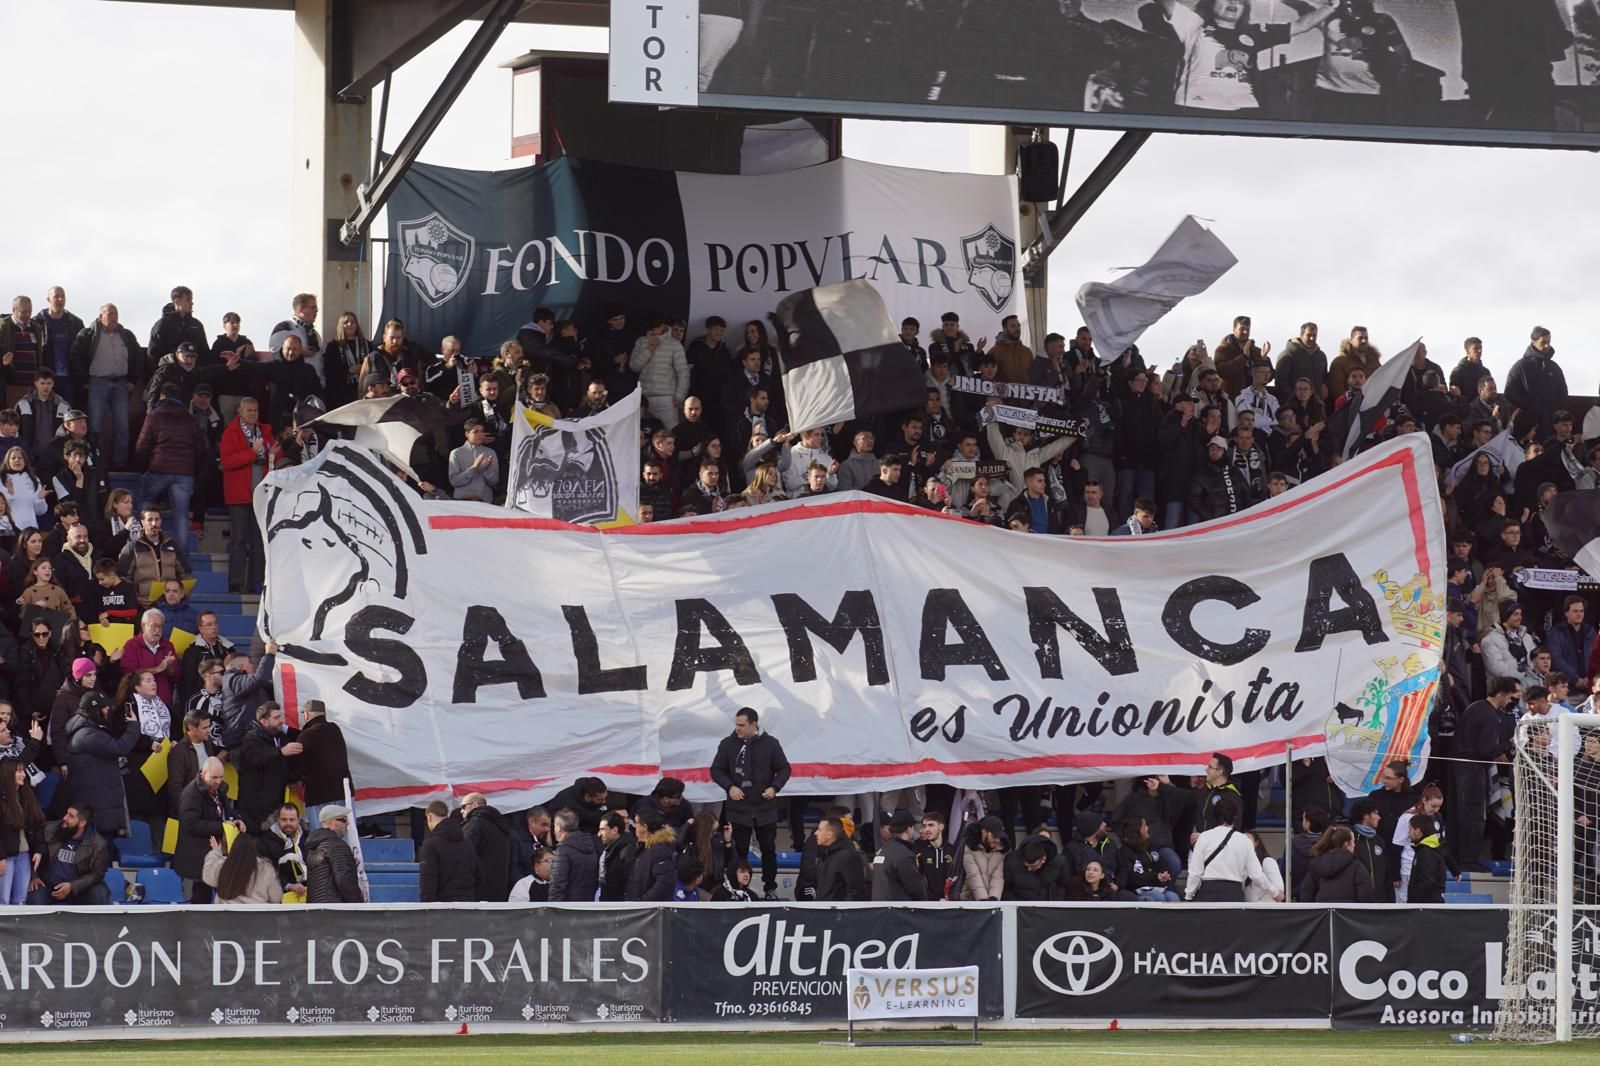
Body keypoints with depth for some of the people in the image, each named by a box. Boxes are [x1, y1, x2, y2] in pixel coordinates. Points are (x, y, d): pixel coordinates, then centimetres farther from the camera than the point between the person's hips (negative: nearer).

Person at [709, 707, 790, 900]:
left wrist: (775, 787, -13)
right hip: (738, 808, 0)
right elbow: (716, 770, 4)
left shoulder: (770, 743, -2)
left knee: (769, 849, 8)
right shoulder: (728, 744, -1)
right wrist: (729, 786, -13)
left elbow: (784, 769, 4)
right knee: (739, 850, 3)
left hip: (765, 808, 0)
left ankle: (770, 888, 20)